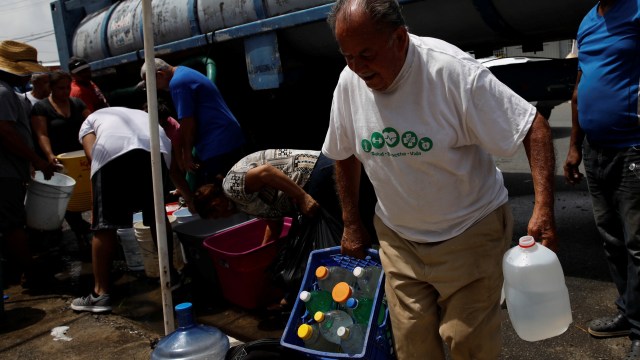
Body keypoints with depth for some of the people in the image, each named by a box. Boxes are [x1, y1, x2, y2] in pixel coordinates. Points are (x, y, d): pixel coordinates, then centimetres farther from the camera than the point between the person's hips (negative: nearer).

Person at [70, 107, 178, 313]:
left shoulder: (90, 121, 37)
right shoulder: (142, 115, 46)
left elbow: (93, 156, 14)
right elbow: (169, 153, 41)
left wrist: (96, 207, 14)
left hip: (113, 149, -3)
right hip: (158, 148, 4)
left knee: (105, 224, 5)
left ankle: (101, 293, 9)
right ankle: (169, 274, 32)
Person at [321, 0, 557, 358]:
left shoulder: (453, 70, -22)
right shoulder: (349, 82, -7)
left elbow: (534, 127, -18)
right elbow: (346, 155, 8)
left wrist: (544, 209, -27)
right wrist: (352, 224, 11)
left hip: (470, 231, -3)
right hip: (397, 236, 4)